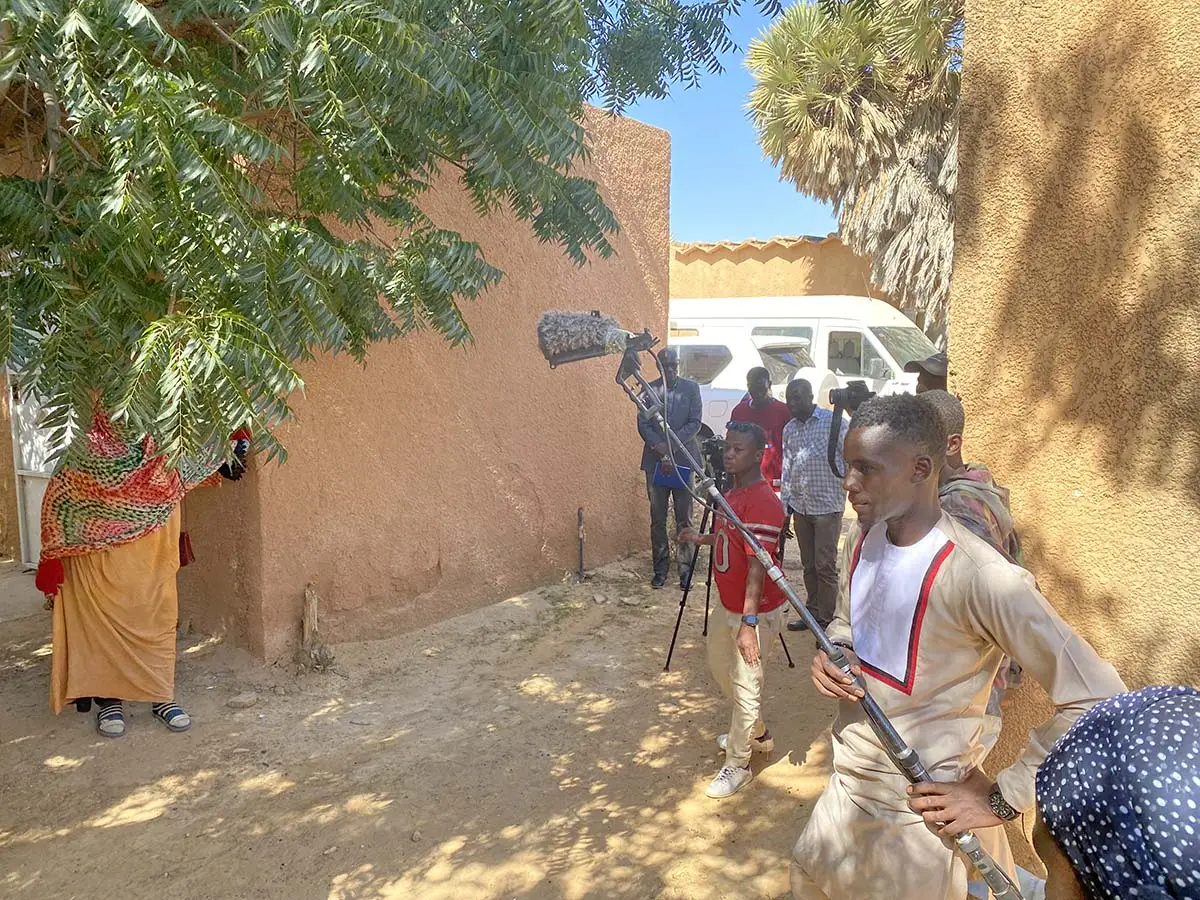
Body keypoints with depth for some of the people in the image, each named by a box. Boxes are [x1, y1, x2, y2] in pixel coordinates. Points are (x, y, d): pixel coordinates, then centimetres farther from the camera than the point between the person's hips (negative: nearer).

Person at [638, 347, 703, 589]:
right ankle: (660, 569, 15)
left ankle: (685, 569, 10)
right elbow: (643, 425, 0)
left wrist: (670, 444, -14)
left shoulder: (691, 388, 2)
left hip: (683, 460, -1)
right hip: (655, 461, 1)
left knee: (684, 518, 3)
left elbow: (695, 423, -4)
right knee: (657, 519, 6)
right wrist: (661, 449, -14)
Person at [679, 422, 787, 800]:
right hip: (727, 605, 10)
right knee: (721, 668, 24)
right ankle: (757, 733, 44)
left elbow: (758, 566, -28)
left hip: (754, 612, -10)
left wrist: (749, 622, -30)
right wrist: (703, 538, 9)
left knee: (745, 684, 2)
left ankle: (737, 765, 20)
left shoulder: (762, 502, -24)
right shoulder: (732, 493, 5)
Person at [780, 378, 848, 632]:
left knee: (825, 565, -4)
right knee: (808, 565, 13)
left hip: (827, 505, -6)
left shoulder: (834, 422, -6)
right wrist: (784, 504, 13)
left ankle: (826, 621, 3)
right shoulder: (789, 429, 12)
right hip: (800, 506, 6)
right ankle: (813, 613, 23)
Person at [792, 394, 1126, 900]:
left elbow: (1099, 700, -26)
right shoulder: (868, 540, -2)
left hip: (920, 816, -7)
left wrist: (1003, 799, -21)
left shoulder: (978, 576, -28)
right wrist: (831, 654, -6)